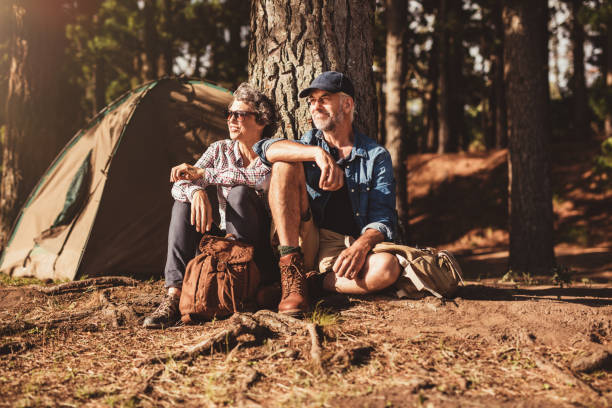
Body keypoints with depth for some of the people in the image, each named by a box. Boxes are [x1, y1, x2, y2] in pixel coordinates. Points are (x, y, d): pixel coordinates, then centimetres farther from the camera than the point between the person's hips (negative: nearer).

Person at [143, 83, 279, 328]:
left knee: (240, 193, -28)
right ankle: (174, 295, -29)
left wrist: (204, 174, -25)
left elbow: (264, 180, -32)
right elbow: (179, 185, -6)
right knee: (184, 203, -18)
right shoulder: (220, 150, 5)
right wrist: (196, 191, -33)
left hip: (264, 252, -4)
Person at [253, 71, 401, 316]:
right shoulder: (308, 143, 13)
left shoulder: (376, 156, 7)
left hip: (343, 250, -2)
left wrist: (361, 245, -24)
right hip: (302, 241, 2)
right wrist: (318, 153, -24)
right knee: (286, 165, -16)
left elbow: (382, 217, -2)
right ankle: (292, 273, -24)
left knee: (388, 268, -34)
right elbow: (266, 149, -9)